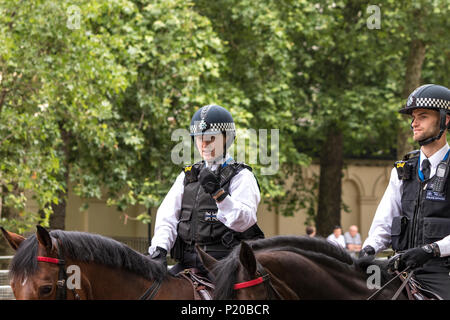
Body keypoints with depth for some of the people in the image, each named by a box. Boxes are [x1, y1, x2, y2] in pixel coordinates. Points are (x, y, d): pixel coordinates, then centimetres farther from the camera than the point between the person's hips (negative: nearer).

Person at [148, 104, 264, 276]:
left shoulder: (242, 176, 3)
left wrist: (219, 193, -27)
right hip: (188, 262, 5)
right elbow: (167, 215, 11)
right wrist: (159, 248, -8)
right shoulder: (187, 175, 21)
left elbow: (243, 221, -12)